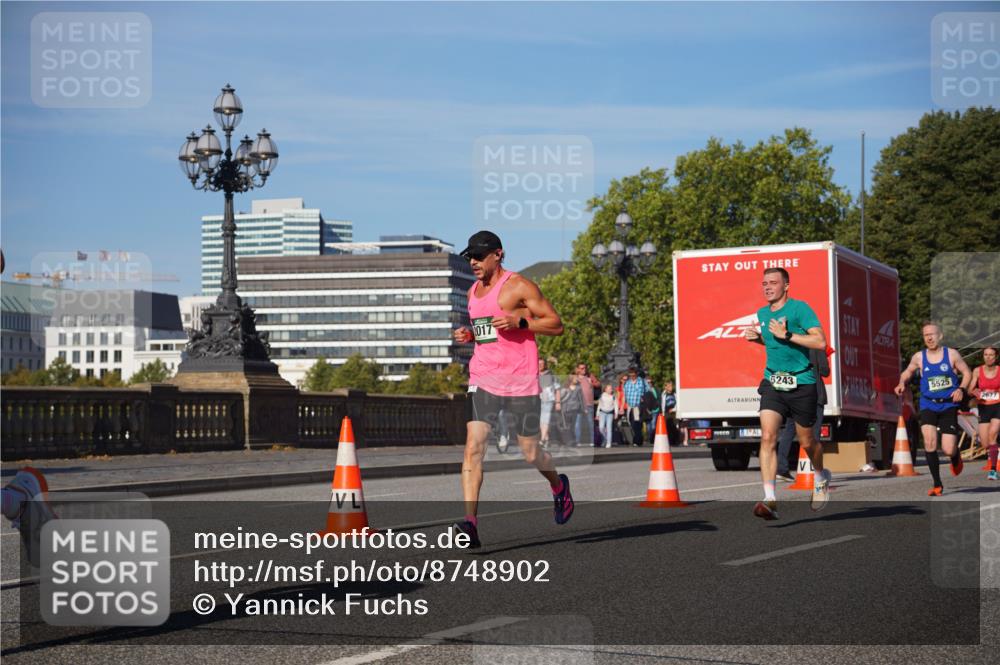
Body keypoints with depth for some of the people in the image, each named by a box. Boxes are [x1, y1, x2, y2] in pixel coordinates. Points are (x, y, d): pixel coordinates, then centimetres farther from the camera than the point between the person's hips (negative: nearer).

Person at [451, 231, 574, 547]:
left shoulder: (519, 286, -6)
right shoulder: (474, 292, 15)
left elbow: (556, 324, -7)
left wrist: (519, 322, -20)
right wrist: (469, 335, 7)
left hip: (520, 381, -5)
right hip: (482, 379, 5)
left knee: (529, 453, 5)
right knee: (473, 447, -13)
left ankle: (559, 486, 40)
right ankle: (470, 523, -19)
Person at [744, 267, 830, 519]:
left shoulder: (799, 308, -10)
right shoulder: (762, 314, 10)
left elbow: (820, 341, -20)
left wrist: (787, 335, -24)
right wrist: (758, 338, 9)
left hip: (801, 384, -4)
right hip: (772, 383, 4)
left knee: (806, 442, 11)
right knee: (767, 437, -16)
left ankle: (821, 478, 44)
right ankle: (769, 500, -21)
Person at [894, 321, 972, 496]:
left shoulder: (951, 354, -2)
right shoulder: (919, 357, 1)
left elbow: (967, 373, 6)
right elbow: (908, 372, 18)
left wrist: (961, 389, -11)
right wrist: (902, 383, -2)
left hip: (949, 405, -1)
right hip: (928, 405, 1)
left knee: (948, 450, -7)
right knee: (929, 441, -21)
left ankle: (956, 458, 35)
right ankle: (937, 484, -9)